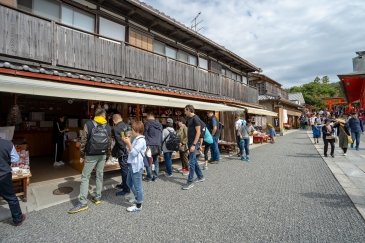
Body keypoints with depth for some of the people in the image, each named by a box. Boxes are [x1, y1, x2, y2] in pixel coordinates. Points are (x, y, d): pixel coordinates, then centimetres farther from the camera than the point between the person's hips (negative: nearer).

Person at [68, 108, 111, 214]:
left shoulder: (88, 124, -4)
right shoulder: (108, 126, 4)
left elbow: (83, 141, -6)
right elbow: (109, 142, 4)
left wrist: (82, 155, 2)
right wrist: (108, 154, 13)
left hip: (91, 155, -3)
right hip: (103, 155, 3)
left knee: (85, 177, 3)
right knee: (100, 176, 13)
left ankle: (83, 202, 3)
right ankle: (98, 197, 22)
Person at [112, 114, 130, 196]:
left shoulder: (115, 129, -14)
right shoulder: (127, 126, 6)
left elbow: (119, 142, -19)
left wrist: (124, 150, -9)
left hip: (123, 153, -7)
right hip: (130, 151, 7)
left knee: (125, 170, 2)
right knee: (126, 169, 21)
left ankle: (126, 189, 13)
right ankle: (124, 184, 38)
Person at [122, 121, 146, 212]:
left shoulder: (141, 140, -18)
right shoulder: (136, 139, 12)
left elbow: (134, 152, -23)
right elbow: (130, 151, 14)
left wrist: (128, 143, -19)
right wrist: (128, 142, 5)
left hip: (136, 167, -11)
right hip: (132, 166, 11)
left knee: (137, 186, 2)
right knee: (129, 183, 24)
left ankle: (138, 205, 17)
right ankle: (137, 198, 41)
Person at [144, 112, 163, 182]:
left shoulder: (147, 123, -3)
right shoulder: (159, 125, 15)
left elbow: (145, 135, -3)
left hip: (150, 145, -5)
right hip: (158, 145, 6)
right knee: (156, 161, 12)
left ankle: (149, 177, 8)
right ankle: (155, 176, 16)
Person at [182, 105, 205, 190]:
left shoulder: (196, 118, -13)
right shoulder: (189, 119, 13)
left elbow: (198, 132, -18)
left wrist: (194, 144, -21)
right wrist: (188, 143, 16)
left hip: (194, 143, -9)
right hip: (190, 143, 9)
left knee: (191, 162, -5)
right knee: (194, 160, 16)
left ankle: (190, 182, 4)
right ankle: (201, 177, 30)